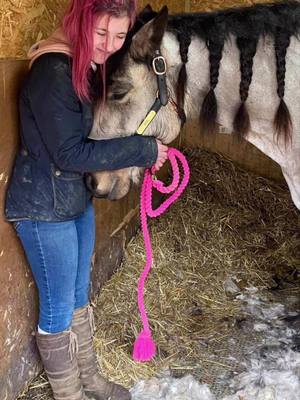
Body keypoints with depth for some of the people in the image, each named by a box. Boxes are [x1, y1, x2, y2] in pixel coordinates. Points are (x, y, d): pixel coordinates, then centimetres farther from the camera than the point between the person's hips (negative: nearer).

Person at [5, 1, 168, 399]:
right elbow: (70, 154, -26)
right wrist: (143, 150, -22)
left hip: (78, 198, 9)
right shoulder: (52, 71, -23)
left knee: (79, 295, 21)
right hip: (44, 207, -9)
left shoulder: (91, 66, 5)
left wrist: (147, 147, -3)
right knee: (58, 307, 8)